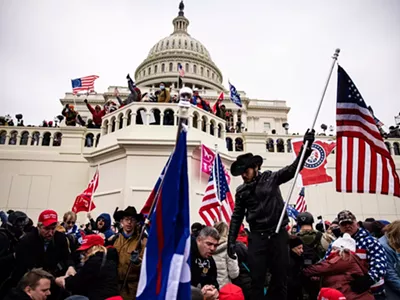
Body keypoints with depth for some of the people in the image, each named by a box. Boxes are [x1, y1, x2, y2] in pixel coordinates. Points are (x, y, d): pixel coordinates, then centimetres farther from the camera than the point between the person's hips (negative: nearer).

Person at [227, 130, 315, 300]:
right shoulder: (241, 191, 7)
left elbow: (293, 168, -6)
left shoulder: (271, 178, 2)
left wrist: (306, 147, -19)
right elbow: (237, 217, 9)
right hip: (257, 236, 1)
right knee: (257, 279, 1)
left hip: (278, 234, -1)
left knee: (280, 277, 8)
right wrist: (231, 241, 3)